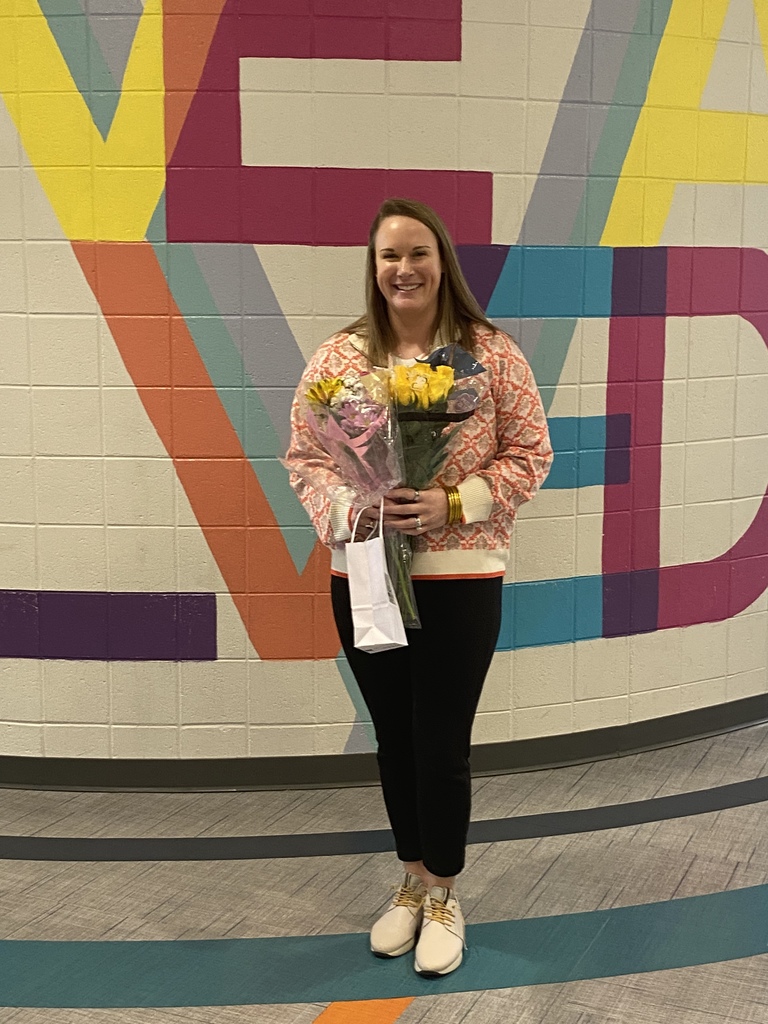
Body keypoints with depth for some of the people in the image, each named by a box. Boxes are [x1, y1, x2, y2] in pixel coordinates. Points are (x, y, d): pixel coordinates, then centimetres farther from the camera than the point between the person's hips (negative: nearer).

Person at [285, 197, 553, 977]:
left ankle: (442, 896, 27)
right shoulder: (337, 356, 3)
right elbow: (303, 457, 4)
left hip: (460, 579, -2)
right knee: (393, 738, 15)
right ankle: (413, 881, 36)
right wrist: (345, 509, -15)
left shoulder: (491, 353, -3)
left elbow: (529, 454, -2)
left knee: (443, 744, 3)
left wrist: (453, 503, -16)